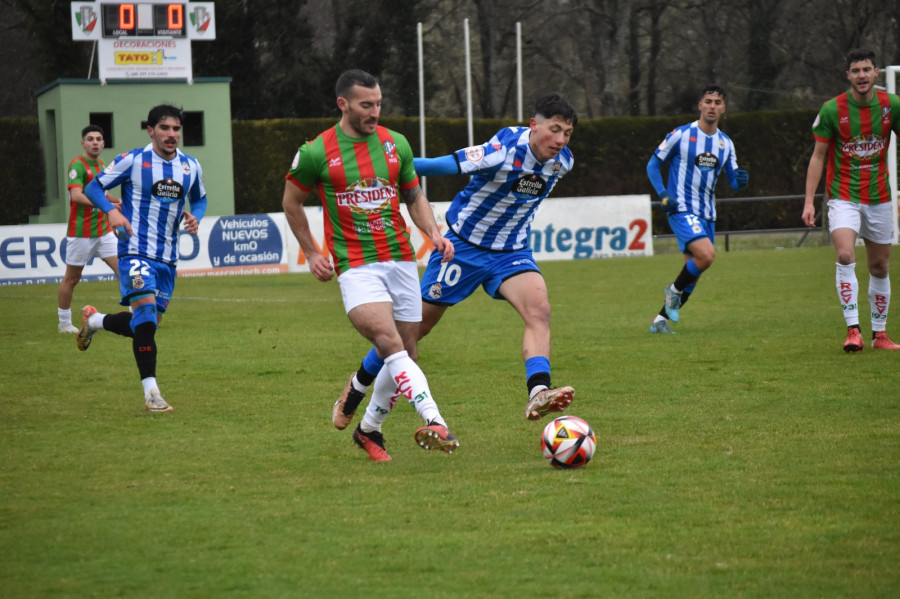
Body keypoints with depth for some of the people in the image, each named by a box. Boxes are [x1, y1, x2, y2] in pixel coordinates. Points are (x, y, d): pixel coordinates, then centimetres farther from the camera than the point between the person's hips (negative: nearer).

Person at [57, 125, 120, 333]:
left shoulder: (101, 165, 12)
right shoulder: (78, 165, -13)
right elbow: (76, 195, -26)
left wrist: (119, 201, 13)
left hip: (103, 229, 7)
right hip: (81, 232, -7)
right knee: (72, 278, 5)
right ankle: (64, 322, 17)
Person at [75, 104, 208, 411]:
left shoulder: (191, 166, 6)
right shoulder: (132, 161, -7)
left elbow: (200, 198, 24)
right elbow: (93, 188, -1)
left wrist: (195, 216, 1)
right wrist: (111, 211, -20)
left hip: (168, 258, 6)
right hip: (136, 251, -6)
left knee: (145, 323, 10)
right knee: (147, 311, -21)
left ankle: (94, 320, 40)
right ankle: (151, 392, -18)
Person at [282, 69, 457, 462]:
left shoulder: (396, 144, 7)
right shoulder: (316, 152, -4)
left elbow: (414, 196, 19)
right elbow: (292, 202, 10)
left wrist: (434, 233, 2)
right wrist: (311, 253, 7)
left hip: (401, 260, 5)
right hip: (355, 265, -5)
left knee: (406, 354, 6)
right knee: (390, 343, -24)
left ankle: (369, 429, 26)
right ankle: (435, 423, -36)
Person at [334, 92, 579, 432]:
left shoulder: (562, 160, -8)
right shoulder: (503, 151, -29)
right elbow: (445, 165, -28)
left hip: (511, 251, 5)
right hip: (464, 244, -4)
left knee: (539, 309, -24)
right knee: (418, 323, 7)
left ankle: (538, 394, -36)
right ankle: (359, 385, 28)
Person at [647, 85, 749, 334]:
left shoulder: (725, 143, 10)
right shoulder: (681, 135, -6)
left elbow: (733, 181, 12)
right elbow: (653, 165, 1)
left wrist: (741, 180, -12)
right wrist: (664, 196, -12)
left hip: (707, 215, 6)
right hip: (682, 210, -6)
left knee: (693, 273, 6)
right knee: (707, 255, -27)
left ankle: (661, 319, 19)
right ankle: (675, 289, -1)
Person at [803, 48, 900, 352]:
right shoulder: (832, 109, -8)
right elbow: (818, 157, -2)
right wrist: (809, 201, -8)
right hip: (844, 196, -3)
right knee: (845, 257, -23)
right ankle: (853, 330, -20)